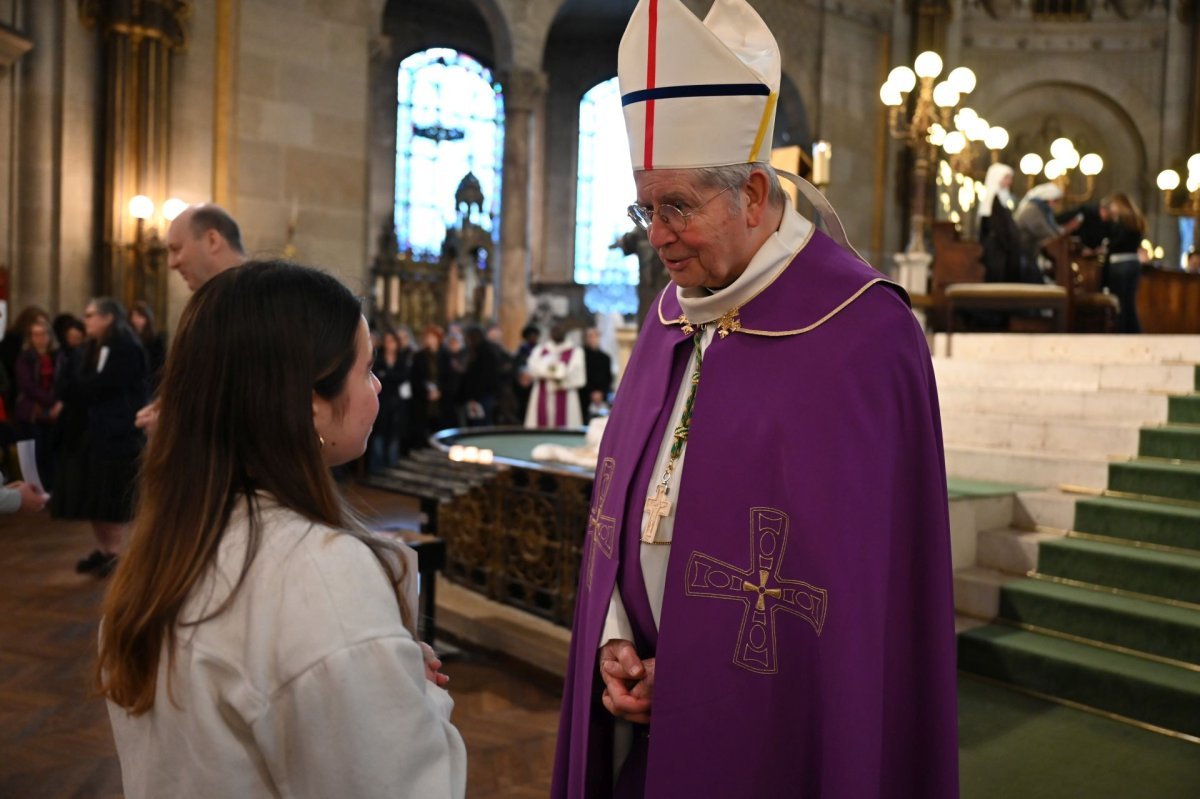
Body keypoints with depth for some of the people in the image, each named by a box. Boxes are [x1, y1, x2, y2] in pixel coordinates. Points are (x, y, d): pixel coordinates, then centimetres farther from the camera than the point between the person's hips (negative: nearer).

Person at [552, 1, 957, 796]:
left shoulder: (859, 331, -18)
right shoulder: (671, 316, 4)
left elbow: (856, 578, -16)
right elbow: (625, 508, 9)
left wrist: (701, 674, -12)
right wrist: (617, 642, -4)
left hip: (766, 725, -6)